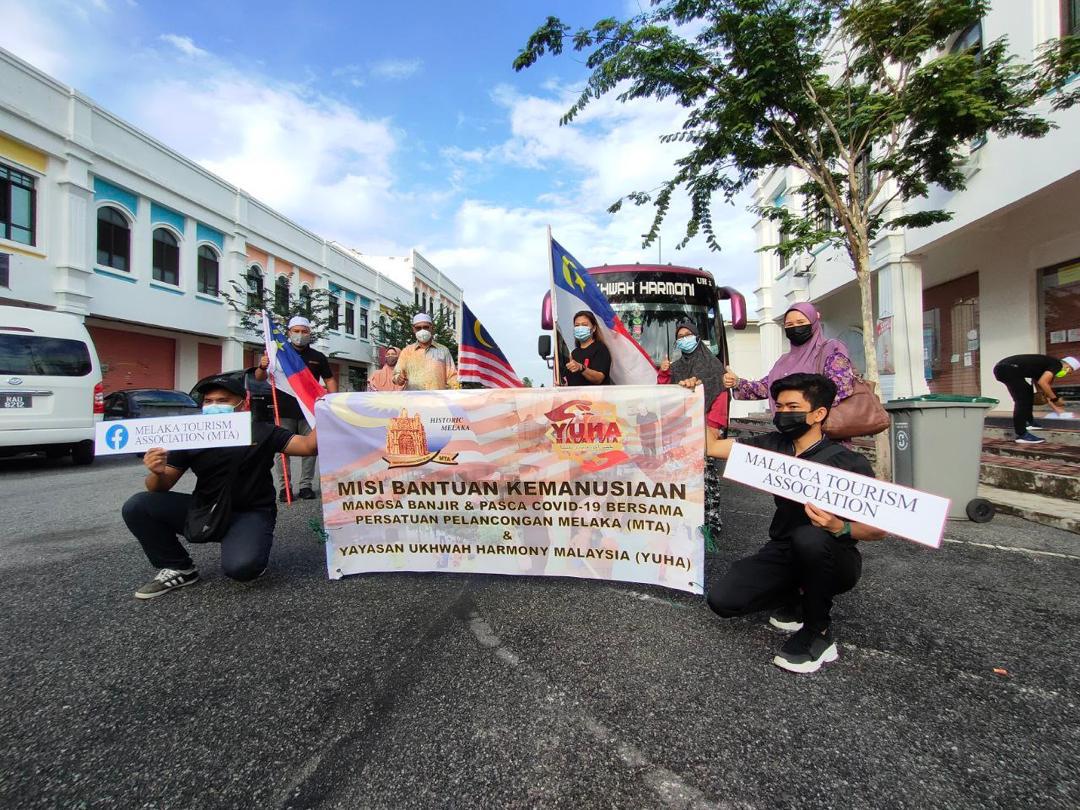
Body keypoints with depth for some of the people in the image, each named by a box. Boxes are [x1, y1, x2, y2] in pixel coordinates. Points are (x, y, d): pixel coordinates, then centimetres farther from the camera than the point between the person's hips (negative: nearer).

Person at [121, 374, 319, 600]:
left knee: (240, 566, -32)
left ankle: (252, 552, 7)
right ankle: (179, 569, 4)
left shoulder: (261, 432, -4)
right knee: (137, 506, -12)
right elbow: (161, 487, 4)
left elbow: (308, 446, -11)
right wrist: (157, 473, -20)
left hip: (250, 513, -4)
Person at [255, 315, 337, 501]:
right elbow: (259, 378, 5)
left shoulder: (318, 357, 12)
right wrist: (262, 367, -18)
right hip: (284, 411, -1)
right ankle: (283, 487, 8)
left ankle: (306, 485, 15)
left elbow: (330, 380, 15)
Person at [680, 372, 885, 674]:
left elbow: (878, 528, -16)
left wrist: (839, 528, -37)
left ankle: (818, 633, -12)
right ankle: (797, 597, 15)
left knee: (809, 536, -39)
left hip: (833, 559, -4)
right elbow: (710, 446, -2)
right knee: (721, 599, -15)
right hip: (783, 553, 4)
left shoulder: (848, 462, -16)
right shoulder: (774, 445, -3)